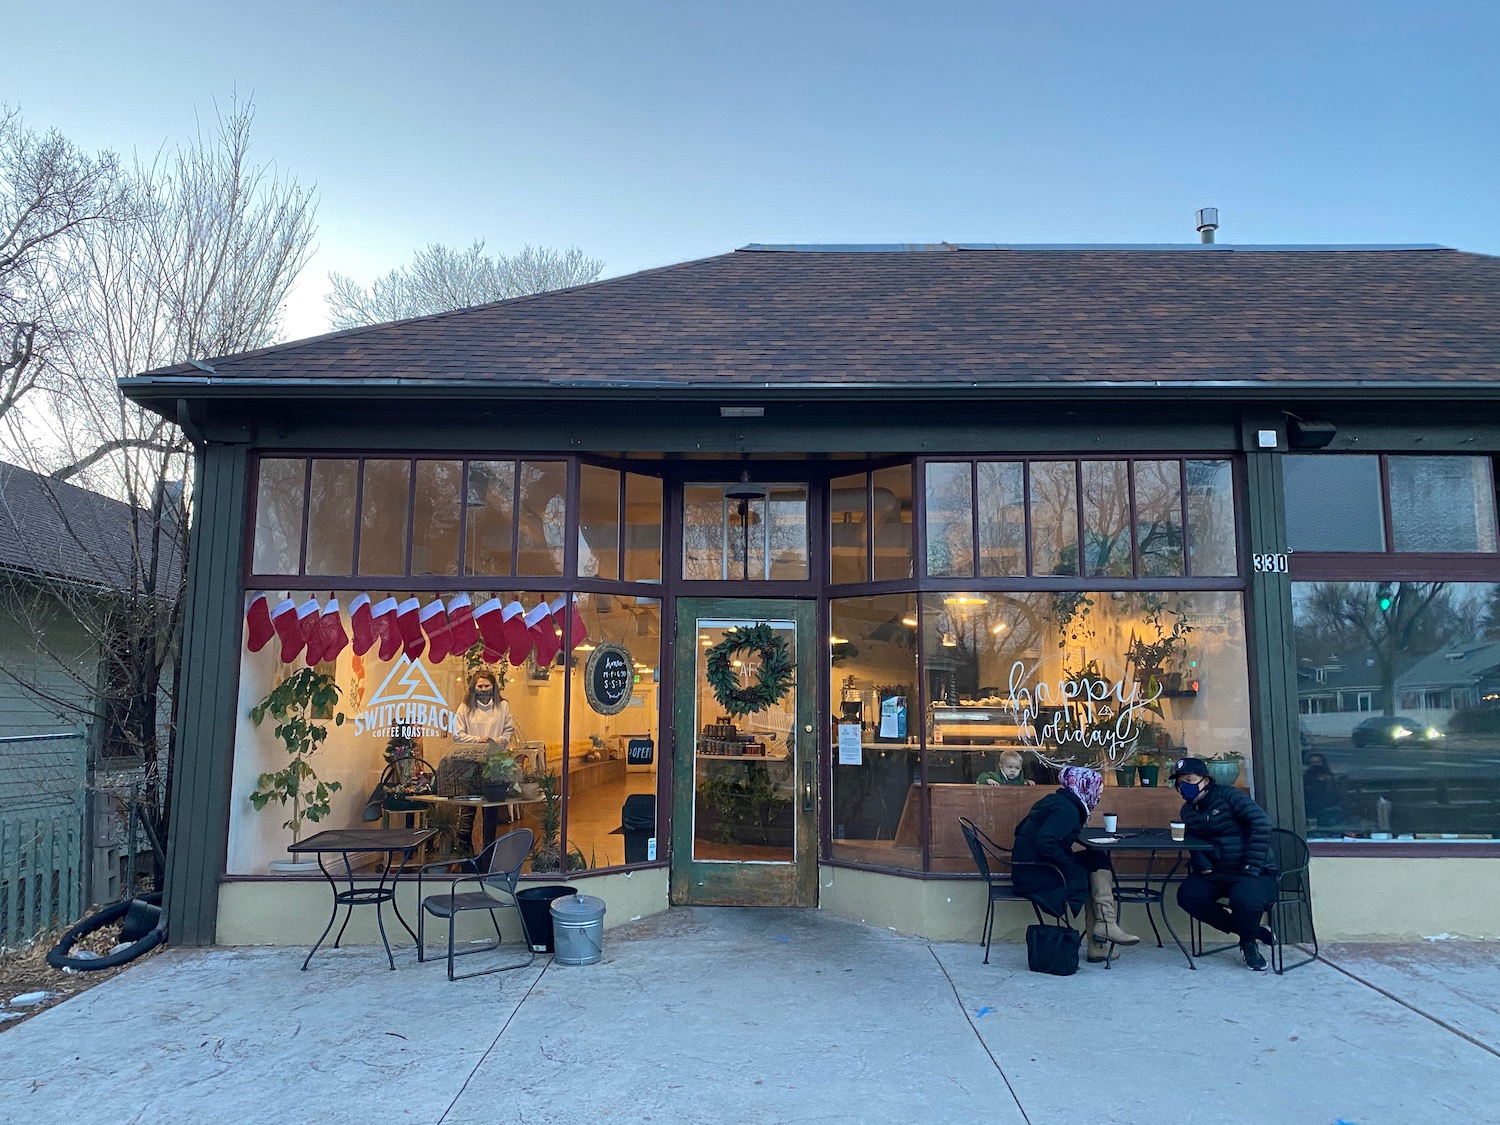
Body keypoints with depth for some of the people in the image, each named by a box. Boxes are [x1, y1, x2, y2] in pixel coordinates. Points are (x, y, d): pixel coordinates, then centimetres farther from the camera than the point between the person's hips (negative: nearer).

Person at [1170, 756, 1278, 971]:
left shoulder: (1227, 795, -7)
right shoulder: (1188, 811, 14)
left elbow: (1261, 823, -17)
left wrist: (1252, 866, -20)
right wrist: (1201, 864, -12)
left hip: (1257, 872, -6)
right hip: (1217, 874, 6)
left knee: (1244, 898, -38)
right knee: (1187, 895, -20)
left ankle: (1248, 942, -1)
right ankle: (1254, 930, 0)